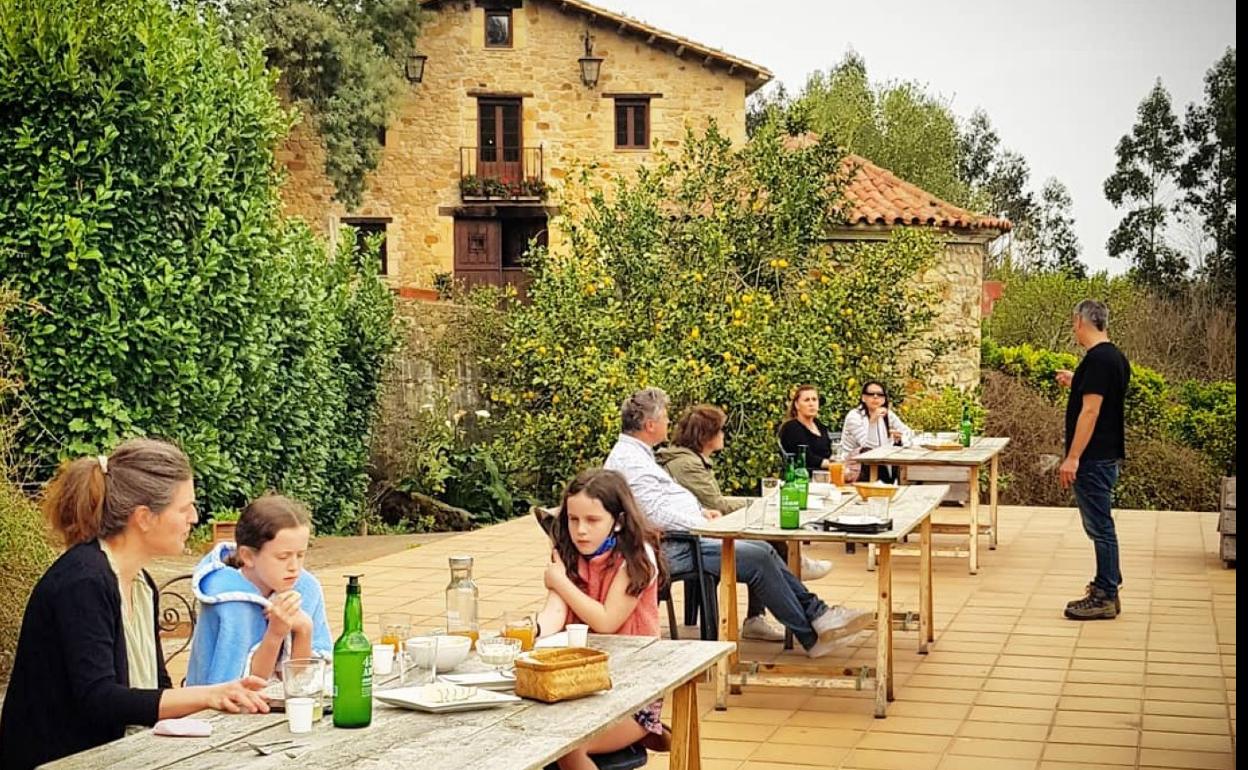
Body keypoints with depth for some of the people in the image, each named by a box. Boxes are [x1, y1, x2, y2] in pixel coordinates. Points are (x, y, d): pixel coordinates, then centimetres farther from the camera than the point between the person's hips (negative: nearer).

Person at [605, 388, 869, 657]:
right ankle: (811, 636, -6)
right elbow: (657, 515, -24)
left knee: (763, 550, 4)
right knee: (758, 559, -16)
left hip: (685, 536, 11)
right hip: (672, 549, -11)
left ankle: (815, 612, 3)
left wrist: (701, 512, 11)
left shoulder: (636, 453, 18)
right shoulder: (629, 460, -17)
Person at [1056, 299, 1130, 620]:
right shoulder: (1115, 357, 13)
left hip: (1093, 458, -10)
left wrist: (1072, 458, -22)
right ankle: (1107, 585, 26)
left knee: (1099, 525, -4)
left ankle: (1106, 598, 0)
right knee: (1099, 525, 18)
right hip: (1106, 455, 10)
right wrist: (1075, 384, 30)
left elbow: (1091, 411, -22)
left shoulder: (1097, 359, -17)